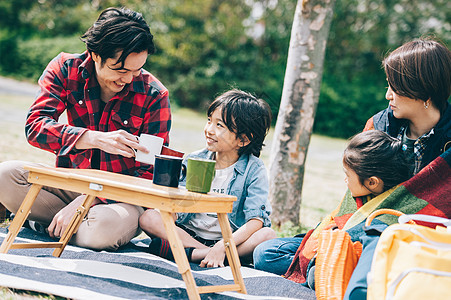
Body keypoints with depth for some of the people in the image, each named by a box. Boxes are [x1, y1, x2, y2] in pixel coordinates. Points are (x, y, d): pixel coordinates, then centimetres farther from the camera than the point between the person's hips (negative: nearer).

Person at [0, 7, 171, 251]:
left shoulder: (154, 95, -13)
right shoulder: (65, 69, -6)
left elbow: (150, 173, -12)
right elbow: (35, 125, -19)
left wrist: (83, 202, -21)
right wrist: (96, 139, -36)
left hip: (119, 196, -2)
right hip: (69, 183, 3)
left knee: (107, 227, -38)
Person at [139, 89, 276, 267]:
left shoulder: (254, 169, -5)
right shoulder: (193, 161, 5)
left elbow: (257, 219, -15)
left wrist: (222, 247, -28)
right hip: (189, 234, 2)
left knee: (268, 235, -30)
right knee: (148, 217, -18)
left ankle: (190, 254, -31)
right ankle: (206, 253, -28)